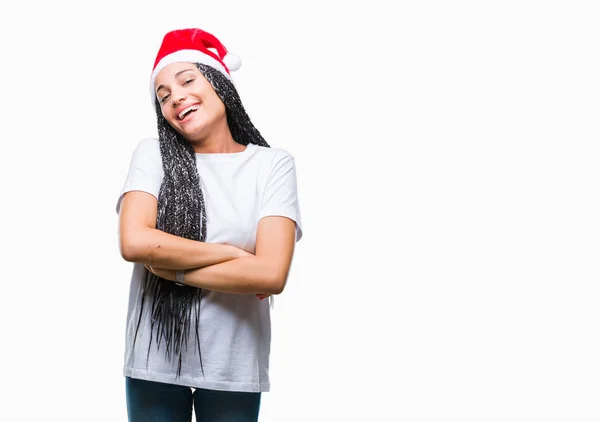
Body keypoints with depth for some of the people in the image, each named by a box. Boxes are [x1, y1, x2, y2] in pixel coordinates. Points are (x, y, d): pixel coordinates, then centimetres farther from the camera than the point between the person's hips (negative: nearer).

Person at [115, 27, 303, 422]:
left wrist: (171, 269, -12)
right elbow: (133, 243, -15)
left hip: (234, 365, 0)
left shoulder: (273, 163, -4)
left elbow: (271, 274, -15)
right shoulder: (153, 153, 0)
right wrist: (235, 254, -13)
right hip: (153, 359, 1)